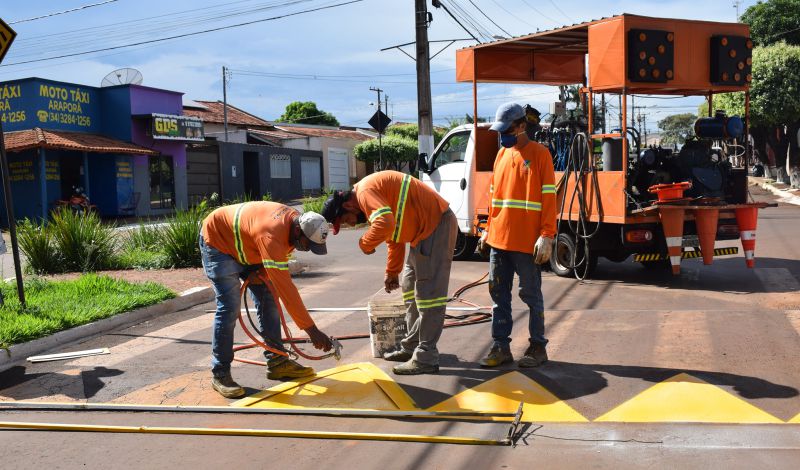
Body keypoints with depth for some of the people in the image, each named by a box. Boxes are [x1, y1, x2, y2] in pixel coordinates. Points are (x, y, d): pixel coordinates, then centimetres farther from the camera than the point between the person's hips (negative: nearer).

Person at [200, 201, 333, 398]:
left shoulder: (295, 221, -14)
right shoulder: (271, 235, -41)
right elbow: (286, 288, -42)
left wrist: (261, 271, -15)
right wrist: (311, 330, -40)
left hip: (244, 246, 9)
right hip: (217, 242, -9)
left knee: (267, 299, 1)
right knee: (229, 307, -17)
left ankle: (277, 362, 7)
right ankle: (220, 375, -8)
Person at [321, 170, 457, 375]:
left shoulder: (365, 191, -17)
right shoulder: (367, 198, 15)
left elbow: (385, 223, -35)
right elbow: (395, 237, 23)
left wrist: (365, 244, -16)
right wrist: (392, 272, 27)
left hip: (437, 224, -11)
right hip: (426, 228, 11)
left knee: (428, 291, -11)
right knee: (410, 285, 16)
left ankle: (426, 359, -8)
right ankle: (411, 347, 23)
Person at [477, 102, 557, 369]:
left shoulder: (539, 154, -5)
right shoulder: (502, 154, 13)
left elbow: (548, 198, -9)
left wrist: (546, 236, -15)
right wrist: (488, 229, 15)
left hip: (526, 241, -6)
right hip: (498, 238, 6)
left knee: (530, 294, 4)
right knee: (499, 294, 8)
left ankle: (538, 347, 16)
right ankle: (501, 347, 16)